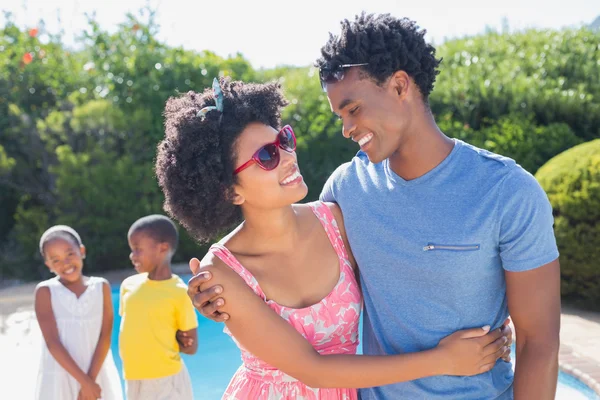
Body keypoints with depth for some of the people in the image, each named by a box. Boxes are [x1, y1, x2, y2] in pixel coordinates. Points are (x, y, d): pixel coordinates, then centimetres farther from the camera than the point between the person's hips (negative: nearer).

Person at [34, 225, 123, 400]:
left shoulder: (101, 287, -1)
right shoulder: (45, 291, -7)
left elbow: (105, 337, -4)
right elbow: (52, 343, -12)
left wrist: (90, 379, -12)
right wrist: (84, 380, -16)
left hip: (98, 374, 2)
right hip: (59, 378, -2)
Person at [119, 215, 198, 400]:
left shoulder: (179, 292, -15)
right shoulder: (128, 286, 1)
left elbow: (191, 347, -9)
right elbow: (129, 329, 11)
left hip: (166, 380, -5)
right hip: (134, 381, 5)